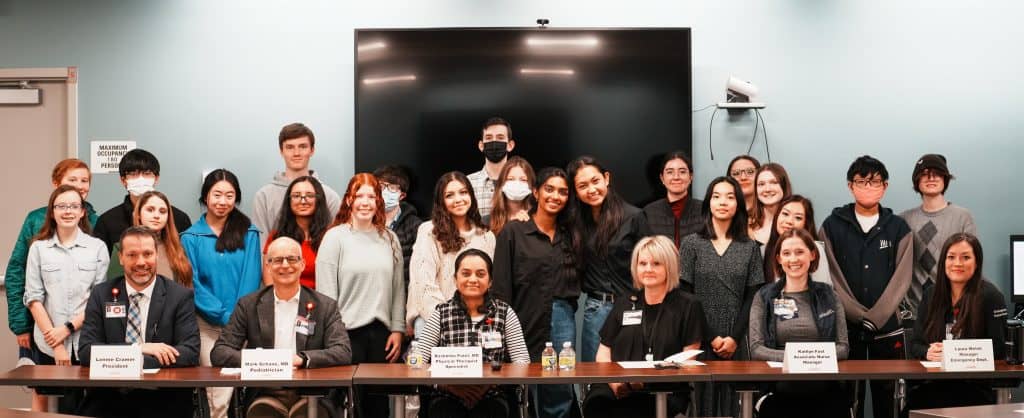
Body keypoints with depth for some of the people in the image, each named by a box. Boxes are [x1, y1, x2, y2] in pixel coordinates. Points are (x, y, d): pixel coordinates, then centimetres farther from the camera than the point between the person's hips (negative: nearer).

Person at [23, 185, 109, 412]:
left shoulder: (97, 247, 3)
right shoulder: (38, 247, 5)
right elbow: (33, 298, 1)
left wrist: (67, 328, -8)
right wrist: (55, 342, -7)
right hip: (48, 343, 0)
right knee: (43, 397, 2)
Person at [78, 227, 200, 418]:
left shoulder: (180, 296, 4)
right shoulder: (101, 294, 9)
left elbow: (190, 353, -6)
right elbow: (86, 351, 2)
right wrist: (138, 348, -14)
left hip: (163, 400, 0)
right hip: (109, 399, 0)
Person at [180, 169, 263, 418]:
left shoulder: (248, 233, 6)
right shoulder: (191, 238, 3)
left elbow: (251, 277, 1)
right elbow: (193, 284, -1)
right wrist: (223, 315, -9)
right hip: (208, 324, -1)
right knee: (218, 395, -4)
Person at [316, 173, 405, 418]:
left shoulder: (389, 239, 11)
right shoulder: (335, 237, -2)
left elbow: (398, 288, 12)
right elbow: (326, 291, -5)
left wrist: (397, 329, 6)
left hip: (381, 333, 4)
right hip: (347, 332, -4)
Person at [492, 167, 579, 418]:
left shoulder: (568, 234, 13)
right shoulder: (513, 232, -2)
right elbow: (502, 285, -5)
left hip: (563, 319, 4)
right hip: (529, 321, -4)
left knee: (561, 395, 4)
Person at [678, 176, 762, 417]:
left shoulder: (750, 248, 9)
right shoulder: (691, 244, 4)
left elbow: (752, 298, 4)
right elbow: (685, 296, -1)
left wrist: (735, 338, -8)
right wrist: (711, 337, -9)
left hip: (736, 343, 1)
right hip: (700, 341, -1)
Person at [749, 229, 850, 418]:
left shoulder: (827, 295, 13)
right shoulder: (764, 297, 9)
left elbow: (843, 347, 9)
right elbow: (756, 349, 1)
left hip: (825, 390, 1)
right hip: (780, 391, -1)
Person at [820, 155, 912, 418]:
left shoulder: (898, 228, 7)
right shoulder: (832, 226, 4)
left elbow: (901, 279, -1)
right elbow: (831, 278, -3)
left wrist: (875, 318, -12)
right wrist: (859, 316, -13)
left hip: (888, 327, 1)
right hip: (845, 327, -1)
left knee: (886, 397, 5)